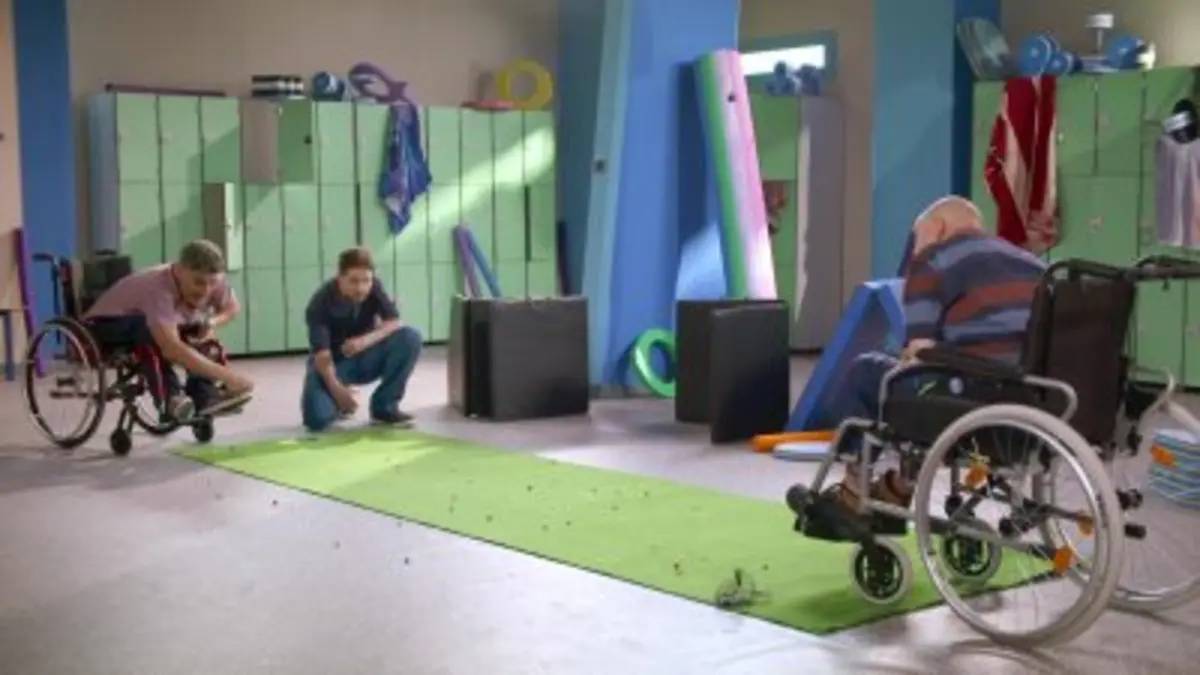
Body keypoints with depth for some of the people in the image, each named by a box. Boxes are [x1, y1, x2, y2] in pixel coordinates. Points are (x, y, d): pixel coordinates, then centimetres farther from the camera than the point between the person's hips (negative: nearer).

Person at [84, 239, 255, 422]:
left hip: (141, 333, 8)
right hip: (102, 330, -7)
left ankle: (203, 397, -14)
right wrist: (224, 375, -50)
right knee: (148, 328, -36)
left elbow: (233, 307, 3)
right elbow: (172, 349, -48)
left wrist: (211, 323, -19)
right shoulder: (158, 288, -37)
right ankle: (170, 399, -30)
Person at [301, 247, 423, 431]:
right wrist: (336, 389, -44)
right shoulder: (321, 302, -25)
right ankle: (339, 403, 10)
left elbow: (394, 323, -17)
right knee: (317, 418, -29)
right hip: (333, 363, -3)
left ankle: (384, 406, -9)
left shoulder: (374, 287, -12)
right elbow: (321, 353, -31)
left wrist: (366, 340, -35)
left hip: (364, 357, 4)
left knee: (410, 337, -24)